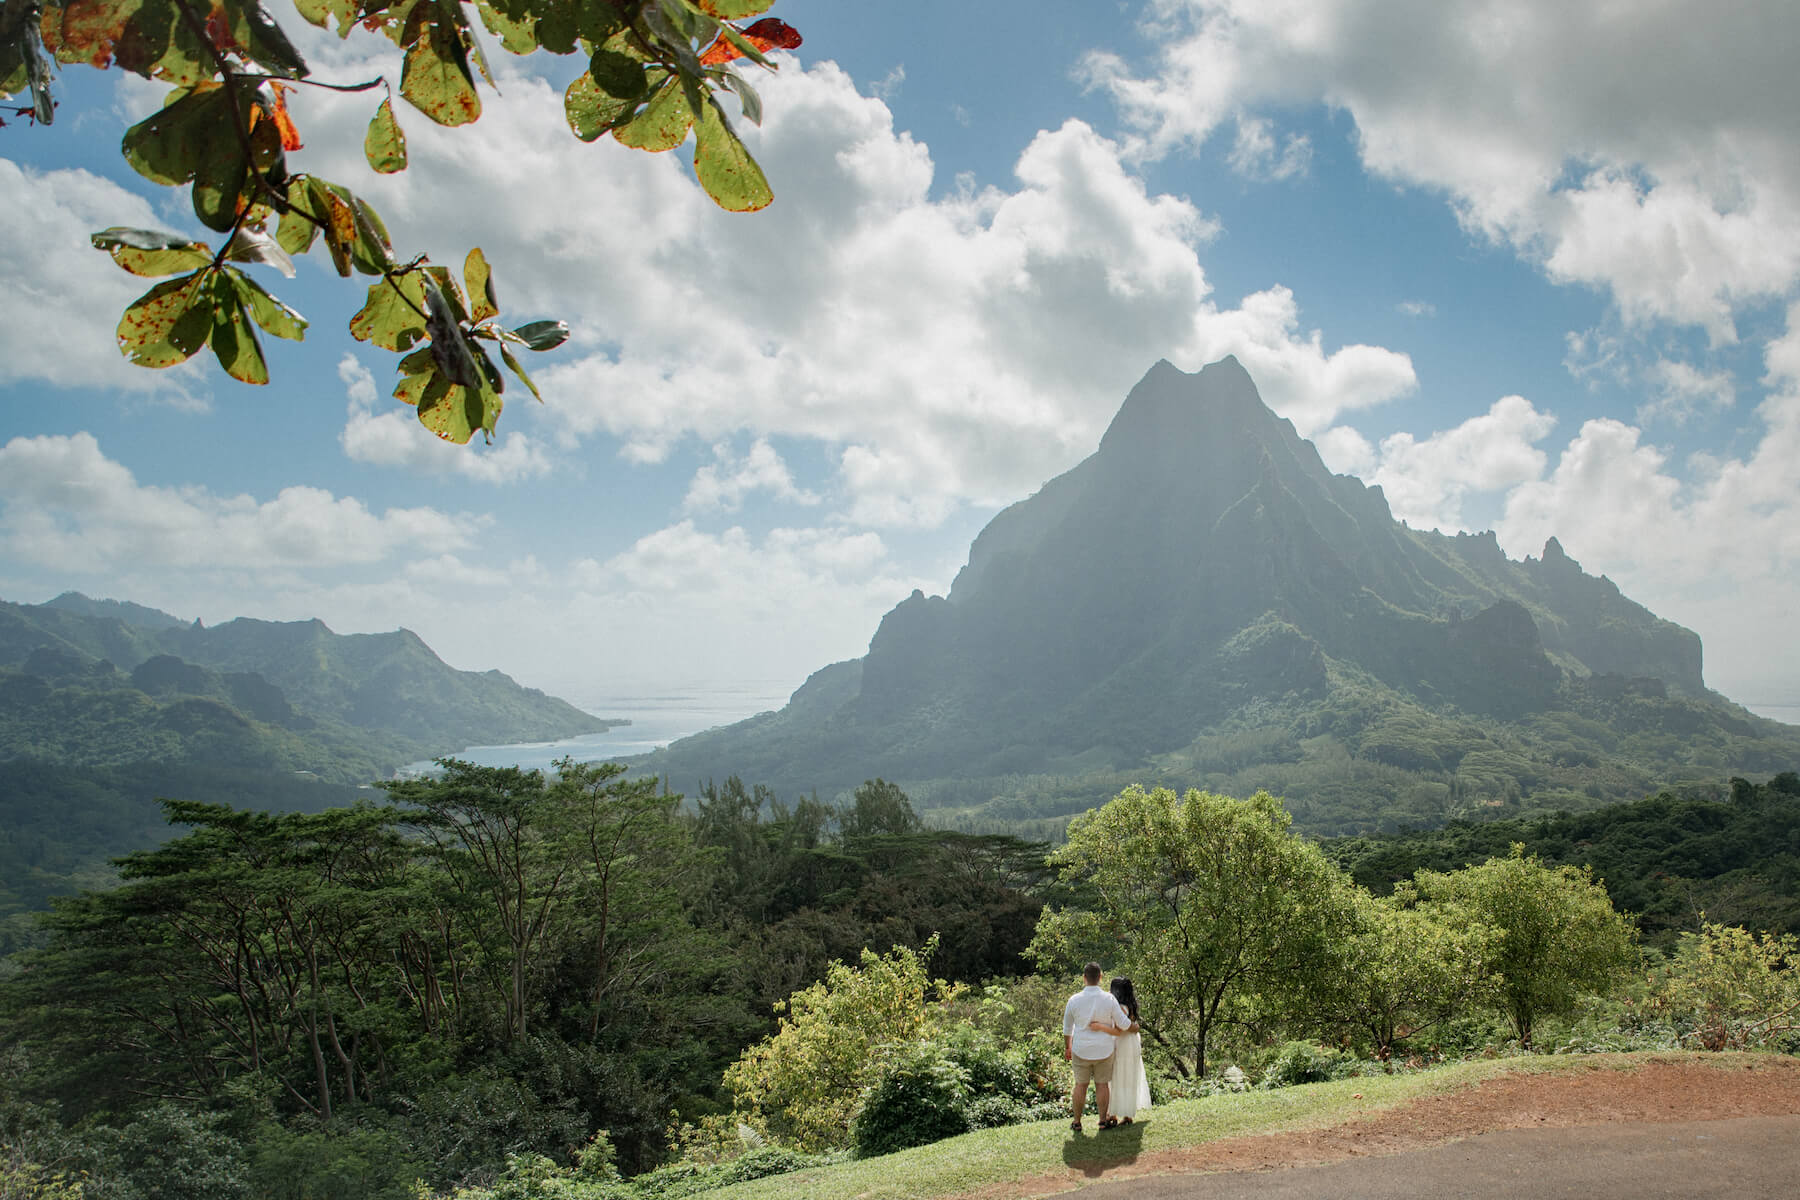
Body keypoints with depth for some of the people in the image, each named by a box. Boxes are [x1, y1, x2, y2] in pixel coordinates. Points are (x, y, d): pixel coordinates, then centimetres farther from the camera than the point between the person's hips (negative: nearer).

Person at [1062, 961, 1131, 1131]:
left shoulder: (1074, 1000, -10)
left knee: (1080, 1085, 11)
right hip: (1104, 1050, 0)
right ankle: (1103, 1119, 20)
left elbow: (1067, 1028, 3)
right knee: (1102, 1084, 12)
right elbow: (1123, 1023, -8)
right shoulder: (1109, 999, -13)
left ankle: (1076, 1121, 17)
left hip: (1081, 1050, 0)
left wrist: (1067, 1047, 18)